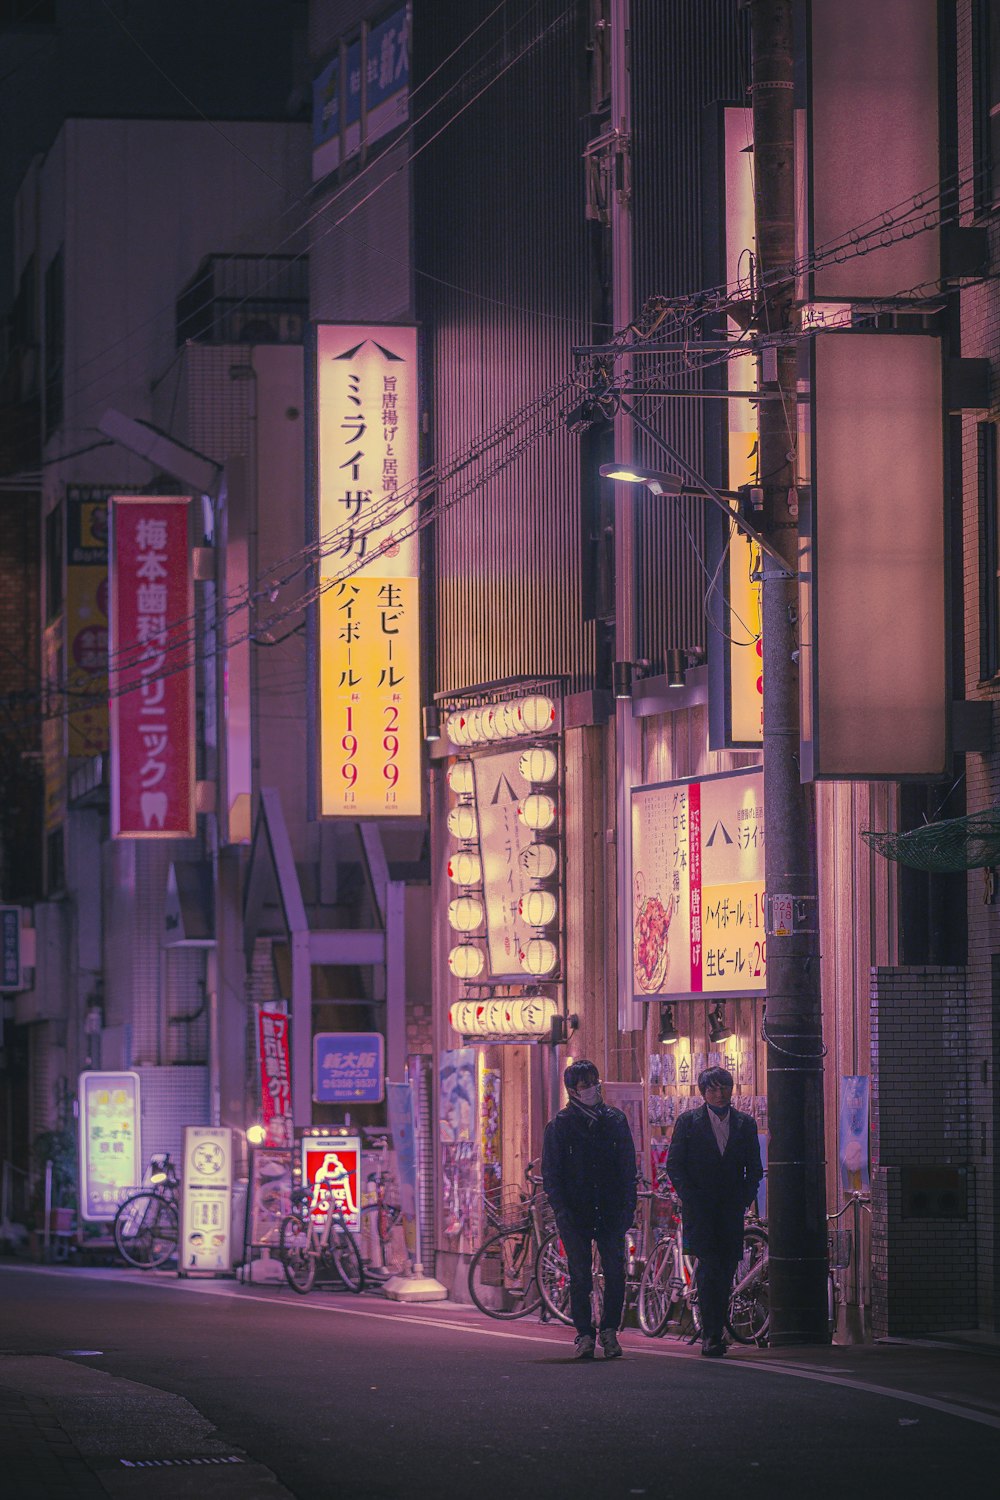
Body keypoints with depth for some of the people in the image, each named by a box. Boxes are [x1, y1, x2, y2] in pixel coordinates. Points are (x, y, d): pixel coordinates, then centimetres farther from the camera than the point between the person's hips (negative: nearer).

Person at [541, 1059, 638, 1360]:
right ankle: (585, 1335, 7)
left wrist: (628, 1207, 1)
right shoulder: (559, 1126, 3)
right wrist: (561, 1210, -8)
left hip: (611, 1211, 2)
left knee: (616, 1275, -3)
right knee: (580, 1278, 0)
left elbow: (628, 1167, 10)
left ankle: (609, 1330, 10)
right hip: (575, 1215, -2)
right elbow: (550, 1173, 2)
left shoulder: (615, 1121, 9)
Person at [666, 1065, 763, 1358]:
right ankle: (710, 1336, -16)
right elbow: (674, 1166, 2)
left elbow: (754, 1168, 14)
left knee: (726, 1271, 1)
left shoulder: (745, 1124, 11)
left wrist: (744, 1199, 1)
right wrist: (690, 1199, -8)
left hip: (731, 1210, 3)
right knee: (710, 1266, -15)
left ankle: (715, 1333, 10)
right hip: (700, 1209, -3)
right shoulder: (689, 1122, 4)